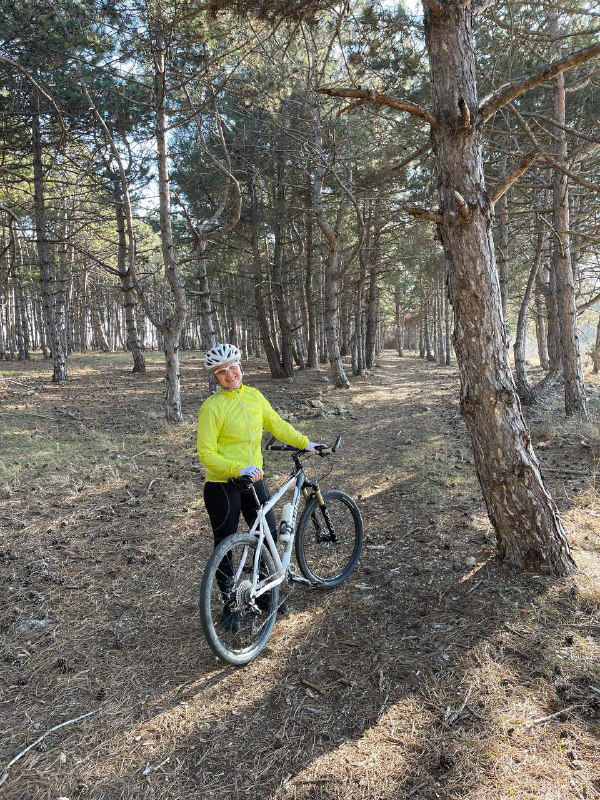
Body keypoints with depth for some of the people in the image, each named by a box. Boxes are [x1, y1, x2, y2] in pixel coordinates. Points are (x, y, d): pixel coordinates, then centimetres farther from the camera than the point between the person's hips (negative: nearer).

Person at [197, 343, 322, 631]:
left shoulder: (254, 395, 2)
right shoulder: (212, 407, -16)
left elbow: (277, 424, 14)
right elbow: (206, 454, -19)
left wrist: (305, 443, 14)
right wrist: (239, 469, -30)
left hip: (254, 480, 6)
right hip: (222, 486, -6)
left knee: (269, 536, 14)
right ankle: (231, 604, 27)